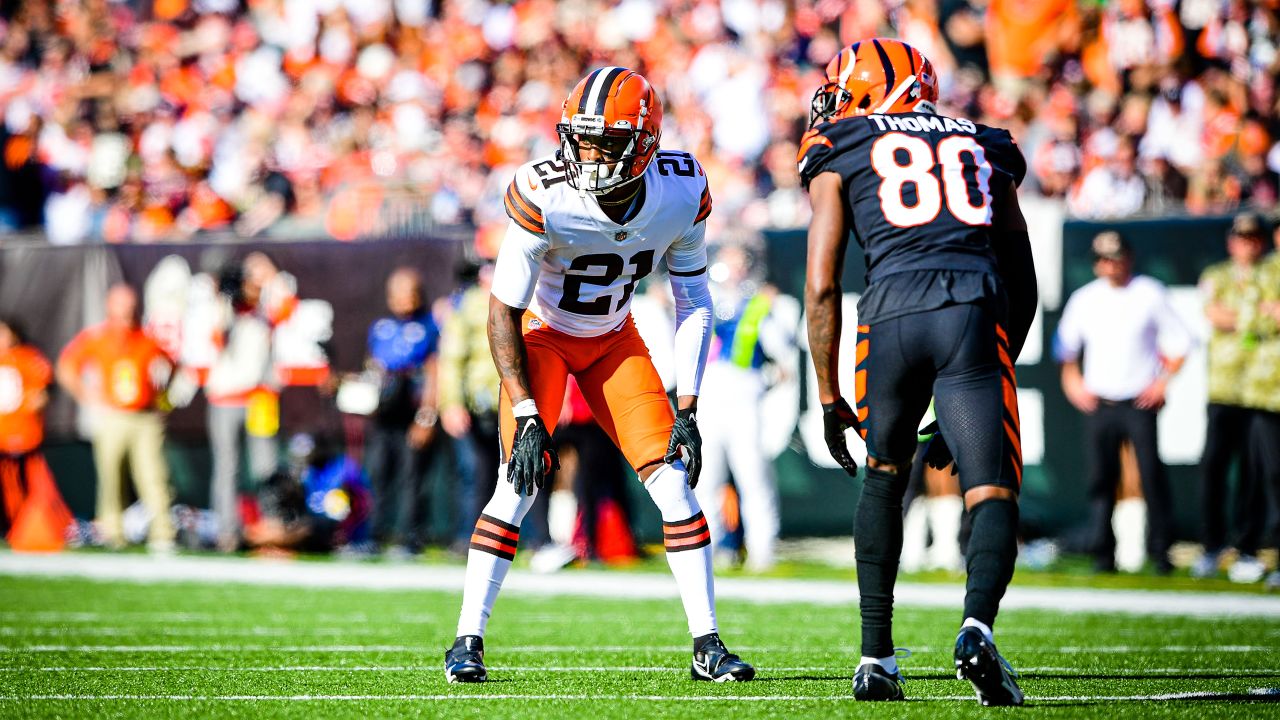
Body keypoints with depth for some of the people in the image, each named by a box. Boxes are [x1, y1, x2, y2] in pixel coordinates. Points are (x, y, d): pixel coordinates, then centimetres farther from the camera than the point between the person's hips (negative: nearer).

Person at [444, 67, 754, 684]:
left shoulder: (682, 193, -22)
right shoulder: (544, 196, -32)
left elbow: (694, 305, -8)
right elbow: (503, 310, -23)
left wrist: (686, 410, -14)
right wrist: (526, 416, -28)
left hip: (613, 340, 3)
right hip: (540, 332, -3)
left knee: (672, 480, -7)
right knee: (519, 483, -17)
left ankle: (707, 645, 2)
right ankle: (467, 641, -8)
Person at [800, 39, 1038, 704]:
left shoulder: (841, 156, 19)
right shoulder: (983, 150, 29)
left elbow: (821, 286, 12)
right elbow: (1023, 289, 28)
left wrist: (829, 397, 18)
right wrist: (987, 386, 35)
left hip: (892, 312, 0)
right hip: (977, 312, 0)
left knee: (885, 474, 22)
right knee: (992, 495, -1)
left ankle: (876, 654, 16)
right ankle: (977, 622, -30)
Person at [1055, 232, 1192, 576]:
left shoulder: (1150, 294, 2)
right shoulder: (1084, 299, 10)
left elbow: (1180, 343, 4)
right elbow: (1065, 346, 21)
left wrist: (1163, 381, -5)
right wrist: (1072, 382, 9)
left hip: (1140, 402, -3)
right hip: (1097, 404, 3)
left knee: (1152, 476, -11)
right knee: (1101, 479, 1)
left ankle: (1161, 551, -7)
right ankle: (1103, 555, 5)